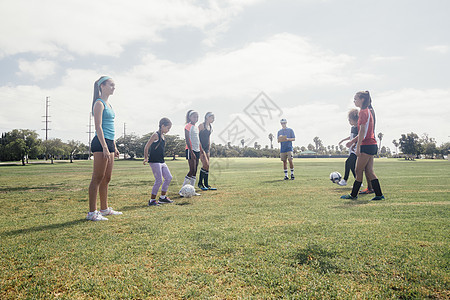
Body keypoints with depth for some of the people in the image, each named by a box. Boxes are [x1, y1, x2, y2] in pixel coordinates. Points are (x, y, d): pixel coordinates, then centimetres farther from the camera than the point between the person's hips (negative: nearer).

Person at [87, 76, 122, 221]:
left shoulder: (108, 104, 20)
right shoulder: (99, 103, -7)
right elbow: (98, 127, -15)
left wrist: (114, 147, 21)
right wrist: (105, 147, -22)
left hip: (109, 143, 9)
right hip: (100, 143, -9)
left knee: (106, 179, 12)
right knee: (97, 178, -7)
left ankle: (104, 209, 21)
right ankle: (92, 212, -1)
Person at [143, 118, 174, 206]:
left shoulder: (163, 136, 14)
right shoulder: (156, 135, -11)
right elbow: (146, 147, -12)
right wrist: (146, 158, -12)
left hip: (161, 161, 9)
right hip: (155, 162, -9)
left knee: (169, 177, 9)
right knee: (159, 180, -8)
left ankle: (163, 197, 21)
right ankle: (152, 200, 3)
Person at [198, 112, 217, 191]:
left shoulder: (210, 126, 14)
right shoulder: (201, 125, -10)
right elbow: (197, 137, -12)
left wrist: (209, 147, 16)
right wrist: (201, 149, -16)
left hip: (206, 148, 8)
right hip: (201, 148, -8)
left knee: (207, 166, 7)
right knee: (205, 164, -15)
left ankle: (206, 185, 13)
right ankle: (200, 183, -2)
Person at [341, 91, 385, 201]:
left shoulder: (363, 111, -12)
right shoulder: (368, 111, 18)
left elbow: (362, 131, -18)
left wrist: (358, 147, -19)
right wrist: (353, 141, 23)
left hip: (366, 145, -9)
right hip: (372, 145, 9)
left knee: (358, 171, -1)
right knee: (369, 171, 10)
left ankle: (353, 195, 8)